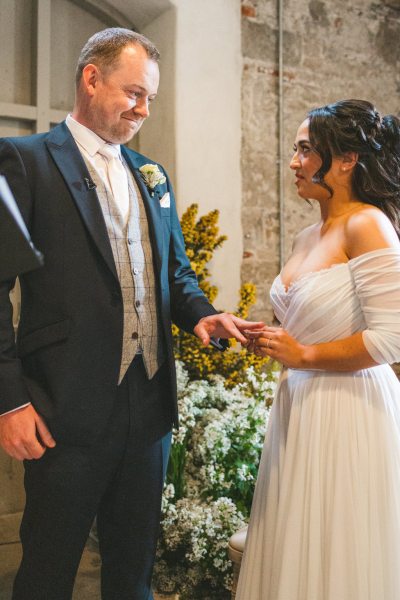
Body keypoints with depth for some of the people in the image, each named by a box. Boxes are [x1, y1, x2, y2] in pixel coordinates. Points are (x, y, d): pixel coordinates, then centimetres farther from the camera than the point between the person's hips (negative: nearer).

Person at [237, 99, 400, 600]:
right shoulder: (307, 238, 11)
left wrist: (303, 355, -14)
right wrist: (273, 341, 4)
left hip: (347, 409, -8)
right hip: (300, 404, 8)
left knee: (334, 560, 6)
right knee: (293, 552, 17)